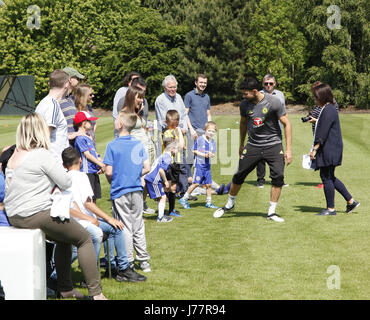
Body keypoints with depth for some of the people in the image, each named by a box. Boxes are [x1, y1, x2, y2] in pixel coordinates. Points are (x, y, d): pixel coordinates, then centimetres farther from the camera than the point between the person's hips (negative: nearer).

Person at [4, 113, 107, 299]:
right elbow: (66, 183, -11)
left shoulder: (14, 157, 12)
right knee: (84, 239, 3)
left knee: (64, 238, 27)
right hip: (37, 215, -9)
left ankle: (66, 289, 29)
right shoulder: (42, 155, -14)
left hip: (14, 217, 9)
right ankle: (96, 293, -1)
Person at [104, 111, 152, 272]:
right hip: (137, 190, 4)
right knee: (138, 225, 13)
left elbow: (109, 172, -12)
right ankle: (144, 261, 18)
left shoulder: (112, 145, -10)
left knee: (125, 227, 3)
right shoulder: (139, 144, 2)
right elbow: (147, 168, 3)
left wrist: (113, 182, 7)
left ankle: (128, 263, 7)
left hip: (120, 192, -4)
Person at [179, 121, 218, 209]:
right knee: (196, 183, -8)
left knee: (208, 184, 6)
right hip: (199, 164, -5)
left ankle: (209, 202, 17)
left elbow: (213, 153, 12)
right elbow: (194, 150, -6)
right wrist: (203, 155, -15)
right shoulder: (200, 139, -8)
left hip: (207, 165, 5)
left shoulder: (213, 142, 7)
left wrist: (211, 155, -11)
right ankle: (184, 199, 2)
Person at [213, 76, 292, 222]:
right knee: (239, 176, 2)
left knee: (278, 177, -14)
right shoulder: (244, 104, -3)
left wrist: (288, 149, -12)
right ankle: (229, 204, 25)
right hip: (253, 145, 3)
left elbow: (287, 124, -9)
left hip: (273, 144, -3)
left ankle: (271, 212, -1)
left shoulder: (273, 102, -15)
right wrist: (241, 144, 24)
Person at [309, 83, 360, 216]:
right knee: (330, 177, 15)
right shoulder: (330, 108, 14)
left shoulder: (328, 111, -18)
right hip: (330, 150, 10)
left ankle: (330, 209, 5)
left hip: (329, 150, -10)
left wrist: (315, 149, -19)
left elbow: (323, 134, -21)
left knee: (326, 177, -3)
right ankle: (351, 201, 19)